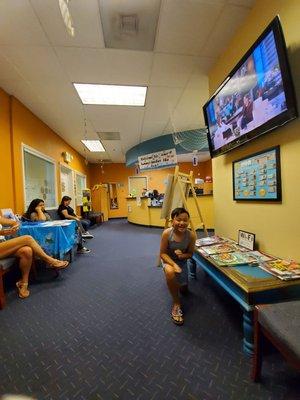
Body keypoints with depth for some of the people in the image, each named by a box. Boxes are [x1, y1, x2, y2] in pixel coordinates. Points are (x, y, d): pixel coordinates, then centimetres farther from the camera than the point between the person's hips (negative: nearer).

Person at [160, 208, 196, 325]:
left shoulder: (191, 235, -24)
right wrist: (174, 264, -32)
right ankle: (176, 303, -11)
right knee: (170, 272, -37)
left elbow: (190, 254, -8)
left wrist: (182, 255, -30)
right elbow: (162, 253, -19)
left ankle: (180, 282, 50)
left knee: (183, 290, 11)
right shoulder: (167, 233, -29)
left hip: (182, 261, 3)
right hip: (168, 260, -2)